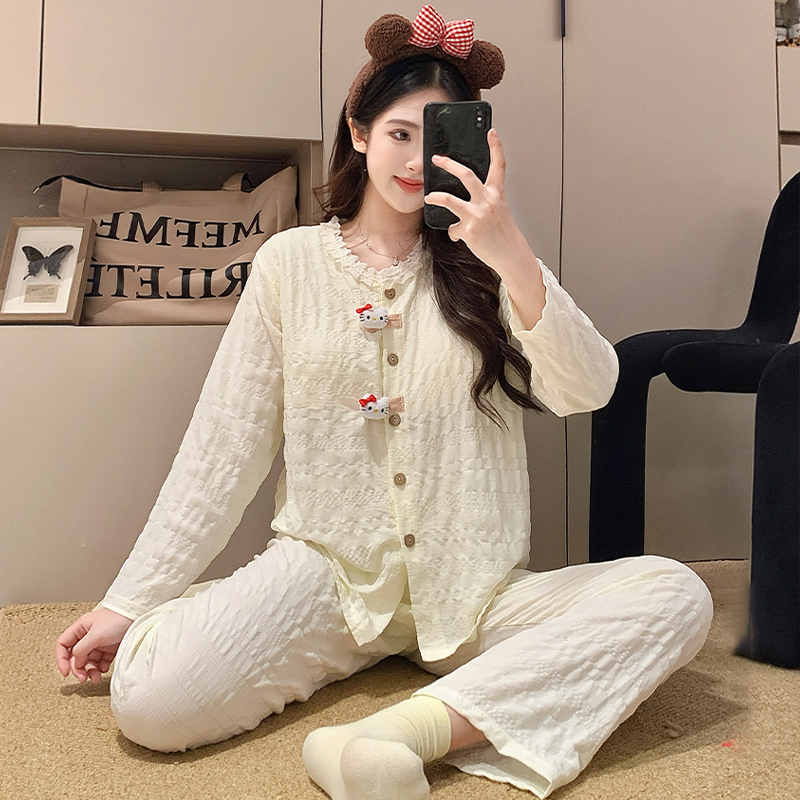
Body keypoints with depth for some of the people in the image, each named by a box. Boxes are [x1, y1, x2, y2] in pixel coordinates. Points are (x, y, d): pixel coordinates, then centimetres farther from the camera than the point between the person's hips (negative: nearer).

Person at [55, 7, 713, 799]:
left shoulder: (483, 266, 5)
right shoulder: (290, 262, 5)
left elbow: (586, 391, -11)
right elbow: (223, 446, 4)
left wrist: (514, 258, -28)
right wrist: (127, 604, 1)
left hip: (471, 587, 2)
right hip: (327, 571, -1)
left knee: (675, 594, -23)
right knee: (148, 699, -24)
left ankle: (403, 731, -27)